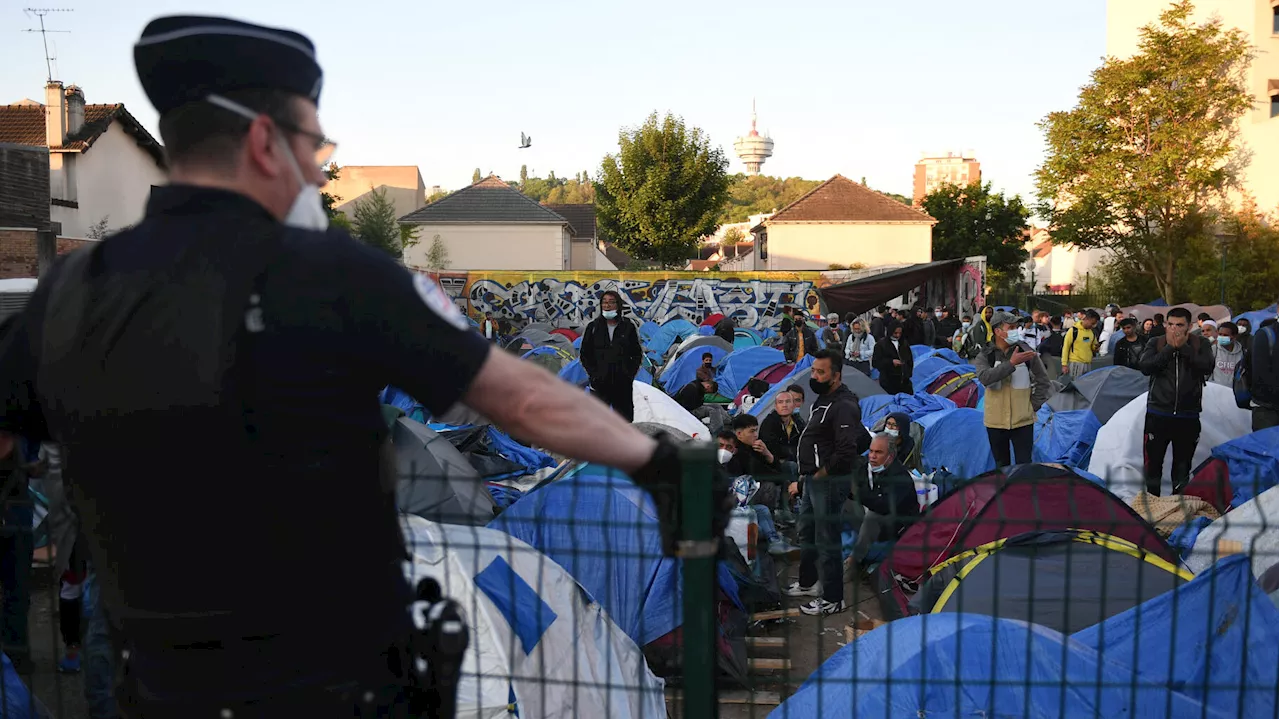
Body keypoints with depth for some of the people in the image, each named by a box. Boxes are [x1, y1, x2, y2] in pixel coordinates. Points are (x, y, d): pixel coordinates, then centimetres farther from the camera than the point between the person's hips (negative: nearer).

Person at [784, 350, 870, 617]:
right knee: (807, 534, 22)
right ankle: (808, 583, 39)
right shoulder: (823, 400, 14)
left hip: (828, 482, -10)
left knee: (826, 541, -2)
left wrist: (820, 474, -16)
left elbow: (846, 452, -27)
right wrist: (803, 480, 16)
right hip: (812, 480, 10)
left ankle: (833, 599, 9)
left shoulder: (843, 406, -19)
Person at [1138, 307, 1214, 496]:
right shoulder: (1156, 344, 2)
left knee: (1182, 466, 11)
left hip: (1188, 416, 0)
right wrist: (1170, 348, -16)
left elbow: (1208, 367, -16)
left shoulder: (1200, 344, 2)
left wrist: (1183, 347, -17)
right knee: (1153, 463, 3)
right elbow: (1145, 367, -14)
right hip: (1158, 414, 0)